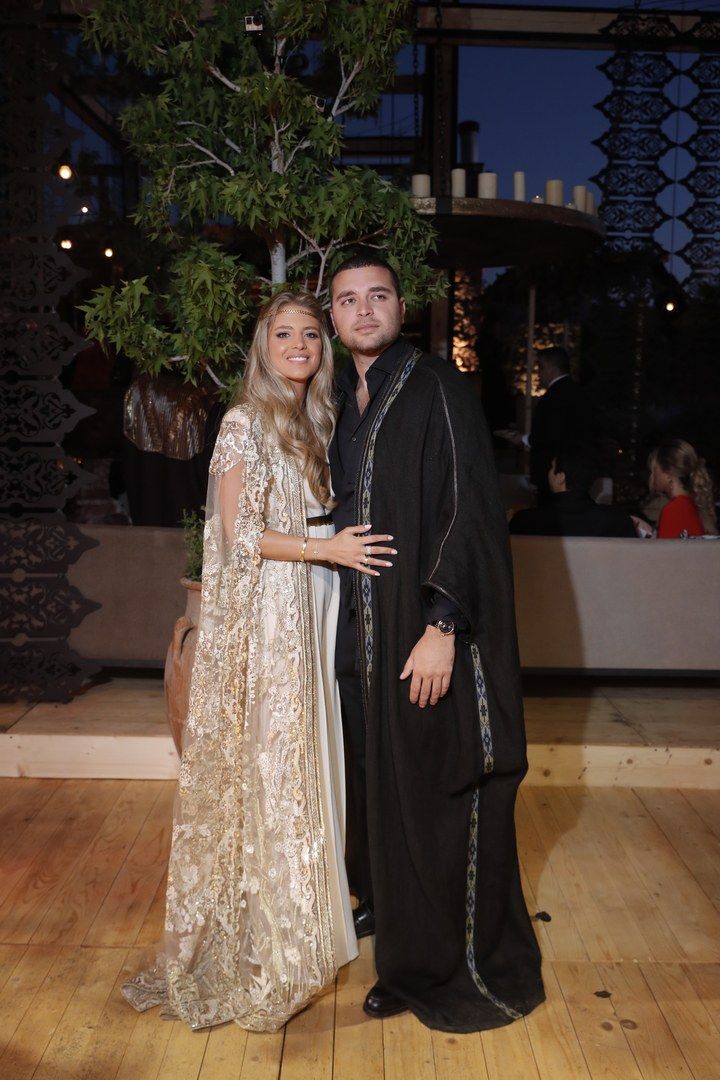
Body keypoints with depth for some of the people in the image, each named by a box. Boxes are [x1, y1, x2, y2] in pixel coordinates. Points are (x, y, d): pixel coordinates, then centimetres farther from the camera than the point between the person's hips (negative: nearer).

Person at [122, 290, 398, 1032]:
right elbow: (240, 533, -14)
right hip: (262, 616, -7)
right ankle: (257, 946, 14)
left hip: (310, 615, 7)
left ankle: (300, 910, 26)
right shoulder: (246, 423, -8)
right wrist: (327, 546, -15)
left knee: (301, 758, 12)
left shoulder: (315, 423, 14)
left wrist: (347, 540, 1)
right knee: (263, 761, 0)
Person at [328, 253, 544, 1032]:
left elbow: (468, 511, -14)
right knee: (383, 789, 13)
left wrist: (442, 626, -21)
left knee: (441, 796, 2)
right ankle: (408, 951, 31)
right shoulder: (343, 401, 13)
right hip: (363, 632, 7)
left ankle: (470, 971, 21)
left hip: (427, 631, -6)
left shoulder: (438, 390, -8)